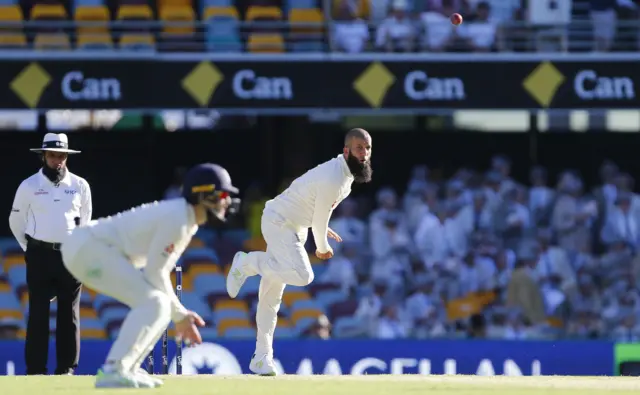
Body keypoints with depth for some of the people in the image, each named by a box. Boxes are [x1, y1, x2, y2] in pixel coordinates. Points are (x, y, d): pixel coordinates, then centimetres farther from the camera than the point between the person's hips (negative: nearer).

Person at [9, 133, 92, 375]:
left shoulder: (80, 186, 4)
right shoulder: (29, 186, 0)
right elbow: (16, 221, 10)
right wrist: (30, 249, 10)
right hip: (39, 255, -2)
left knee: (69, 313, 2)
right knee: (38, 312, -4)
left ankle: (67, 368, 6)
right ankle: (35, 370, -3)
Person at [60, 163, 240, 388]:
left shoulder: (190, 223, 13)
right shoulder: (176, 219, -18)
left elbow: (159, 272, 16)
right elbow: (154, 272, -18)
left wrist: (179, 313, 8)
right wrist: (178, 314, -9)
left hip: (98, 251, 11)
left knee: (159, 305, 11)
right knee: (152, 303, -20)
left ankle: (126, 369, 11)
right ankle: (112, 372, -26)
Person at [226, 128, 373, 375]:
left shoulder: (345, 171, 5)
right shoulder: (333, 179, -25)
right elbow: (320, 219, -16)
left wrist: (323, 229, 17)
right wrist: (322, 247, 0)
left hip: (294, 225, 10)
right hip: (279, 223, -10)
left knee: (272, 295, 10)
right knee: (302, 276, -29)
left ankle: (262, 356, 13)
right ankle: (248, 263, -7)